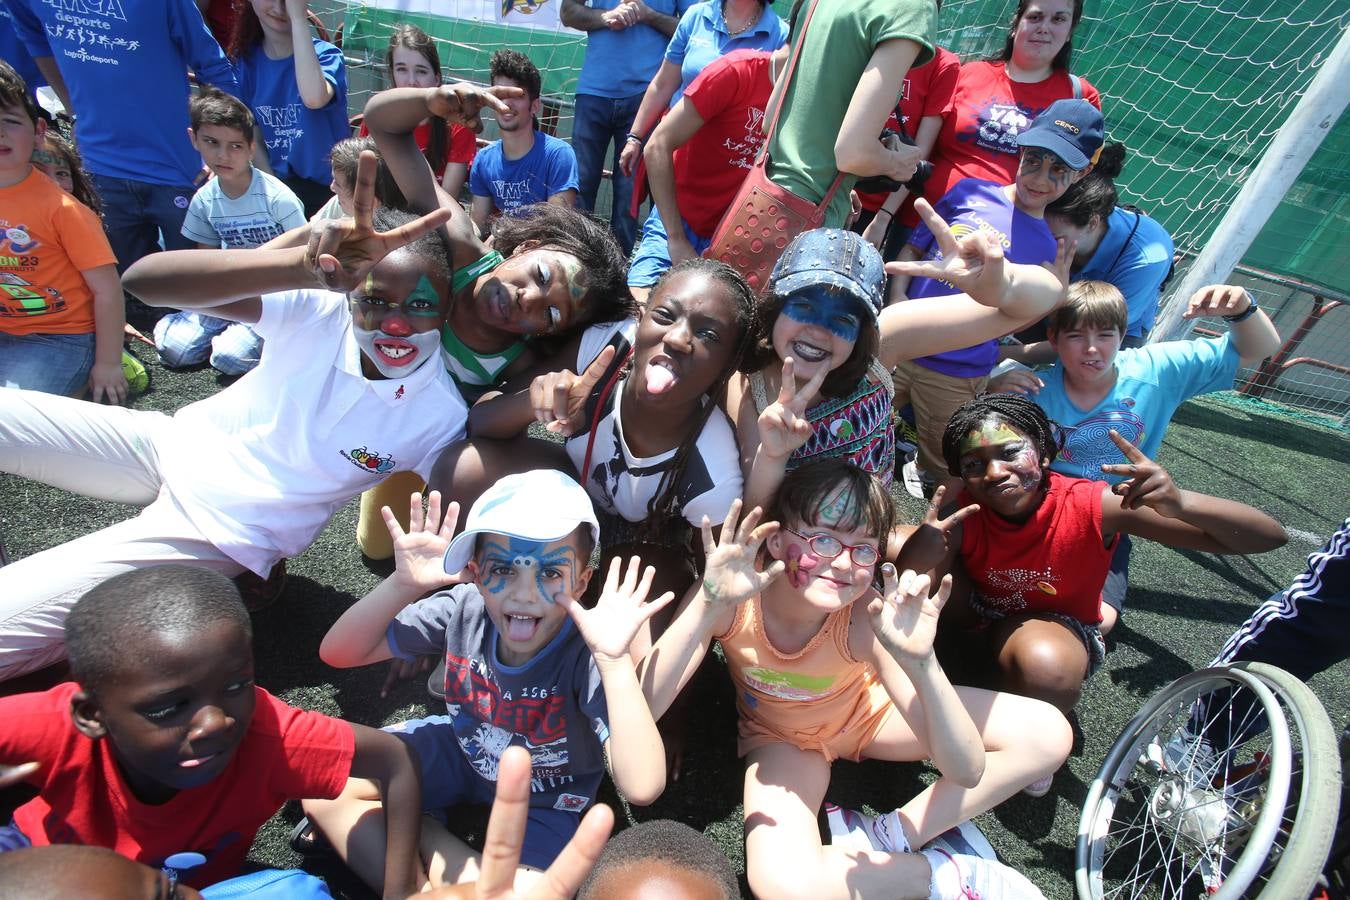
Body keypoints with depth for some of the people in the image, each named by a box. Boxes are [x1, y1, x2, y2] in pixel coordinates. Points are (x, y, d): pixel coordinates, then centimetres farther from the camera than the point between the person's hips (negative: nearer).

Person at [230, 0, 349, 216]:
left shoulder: (324, 54, -7)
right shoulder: (245, 60, 4)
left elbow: (314, 98, -31)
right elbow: (253, 138, 8)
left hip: (330, 188, -3)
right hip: (280, 184, 3)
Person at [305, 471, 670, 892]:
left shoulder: (586, 655, -36)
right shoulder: (464, 609, -23)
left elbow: (642, 788, -44)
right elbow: (337, 653, -16)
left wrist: (615, 659, -52)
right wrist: (403, 584, -33)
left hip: (543, 799, -3)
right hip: (462, 750, 4)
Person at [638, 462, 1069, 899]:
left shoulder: (867, 618, -32)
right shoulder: (732, 600, -32)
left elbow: (967, 772, -31)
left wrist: (921, 661, -49)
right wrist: (709, 603, -51)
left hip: (867, 709, 2)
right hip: (781, 737, -1)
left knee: (1048, 735, -10)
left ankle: (887, 837, -10)